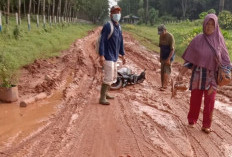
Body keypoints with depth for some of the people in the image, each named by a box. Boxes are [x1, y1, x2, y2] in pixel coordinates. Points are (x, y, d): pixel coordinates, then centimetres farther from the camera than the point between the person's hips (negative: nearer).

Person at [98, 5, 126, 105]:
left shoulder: (119, 27, 11)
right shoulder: (108, 26, -14)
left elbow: (120, 42, 18)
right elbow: (102, 41, -20)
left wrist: (122, 55, 18)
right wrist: (101, 55, -26)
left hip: (114, 57, 9)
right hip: (108, 56, -9)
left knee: (113, 77, 18)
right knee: (108, 77, -9)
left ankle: (105, 93, 33)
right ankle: (102, 99, 1)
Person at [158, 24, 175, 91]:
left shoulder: (170, 37, -18)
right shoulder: (161, 36, 4)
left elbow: (172, 49, -19)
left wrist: (168, 59, -23)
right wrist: (160, 57, 12)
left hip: (169, 57, -7)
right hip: (163, 57, 7)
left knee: (166, 71, -10)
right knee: (162, 71, 8)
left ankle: (164, 86, -10)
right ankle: (163, 85, 16)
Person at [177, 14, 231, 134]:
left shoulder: (219, 39, -2)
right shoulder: (198, 40, -6)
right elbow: (189, 58, -3)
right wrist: (181, 73, -7)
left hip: (212, 75, 1)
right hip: (198, 74, 0)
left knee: (209, 101, 3)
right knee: (195, 99, 10)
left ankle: (206, 125, 17)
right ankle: (192, 120, 30)